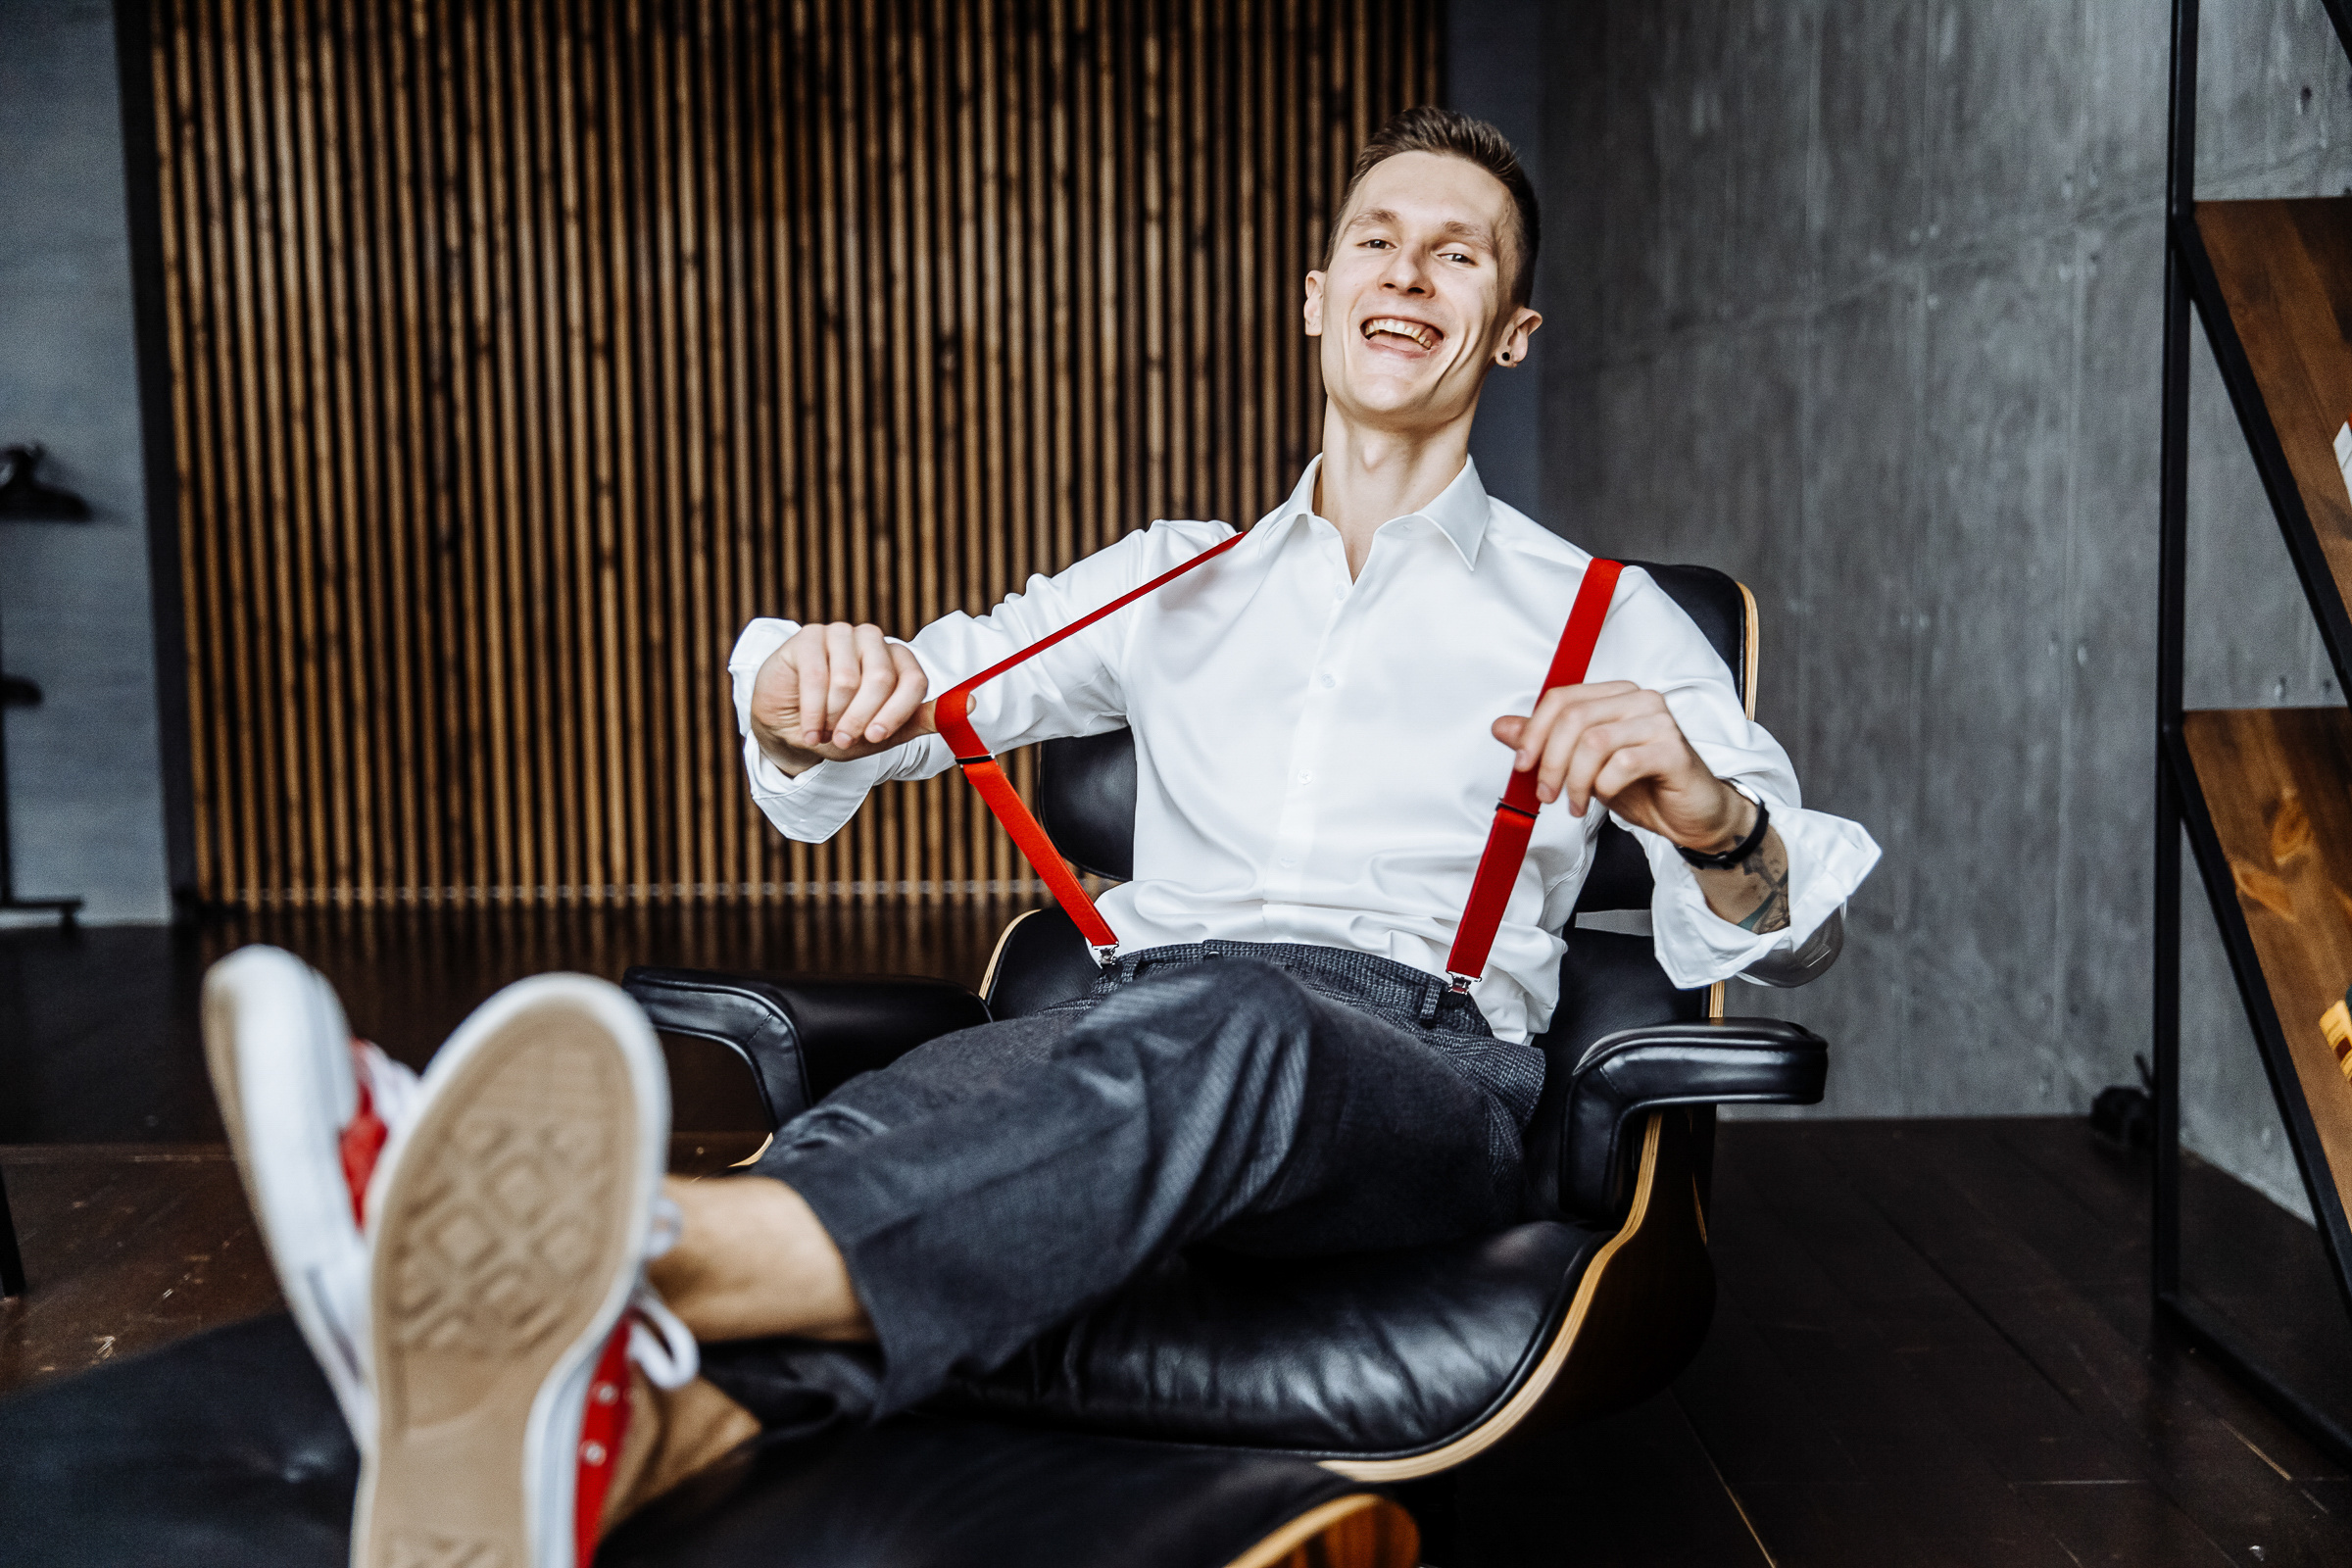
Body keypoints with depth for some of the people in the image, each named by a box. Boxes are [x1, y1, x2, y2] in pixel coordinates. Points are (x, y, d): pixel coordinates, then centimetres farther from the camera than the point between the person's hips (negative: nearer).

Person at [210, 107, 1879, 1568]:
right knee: (915, 1115, -34)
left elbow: (1791, 926, 6)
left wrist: (1707, 810, -20)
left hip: (1416, 1064, -2)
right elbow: (922, 692, 19)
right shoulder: (1173, 580, 25)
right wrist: (808, 684, -8)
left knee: (1231, 1024, -39)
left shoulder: (1605, 620, 17)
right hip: (1138, 1010, 3)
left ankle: (638, 1259, -63)